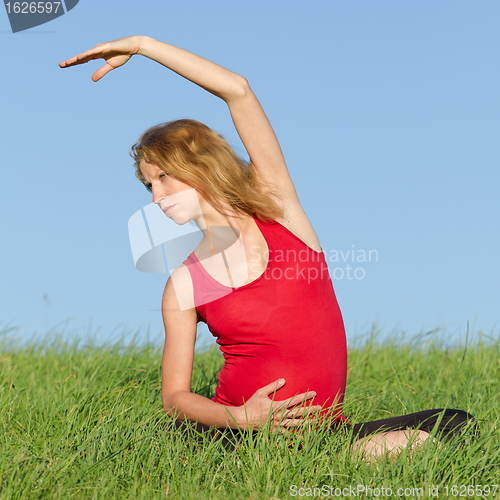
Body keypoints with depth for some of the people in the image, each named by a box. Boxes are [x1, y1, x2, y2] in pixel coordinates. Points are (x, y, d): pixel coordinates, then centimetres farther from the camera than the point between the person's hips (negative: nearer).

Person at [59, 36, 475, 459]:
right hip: (238, 435, 1)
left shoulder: (278, 207, 3)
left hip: (323, 429, 0)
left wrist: (142, 44, -3)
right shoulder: (183, 288, 3)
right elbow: (175, 397, 3)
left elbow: (238, 91, -4)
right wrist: (241, 418, -18)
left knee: (456, 425, -18)